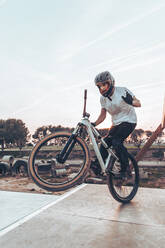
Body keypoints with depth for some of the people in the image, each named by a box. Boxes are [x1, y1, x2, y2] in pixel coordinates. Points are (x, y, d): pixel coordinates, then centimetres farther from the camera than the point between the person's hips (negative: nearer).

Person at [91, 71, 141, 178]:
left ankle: (125, 170, -10)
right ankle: (97, 166, 0)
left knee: (116, 141, -23)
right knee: (105, 142, -6)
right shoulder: (103, 98, -1)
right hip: (116, 123, 6)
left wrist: (131, 101, -36)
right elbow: (103, 115, 2)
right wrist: (93, 124, -15)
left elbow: (138, 103, -12)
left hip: (129, 121, -6)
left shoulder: (122, 91, -15)